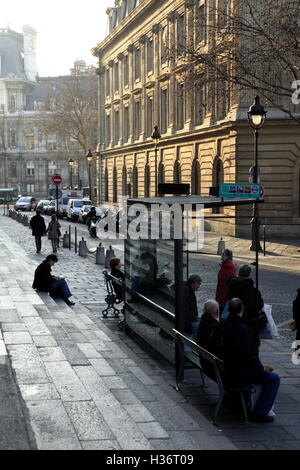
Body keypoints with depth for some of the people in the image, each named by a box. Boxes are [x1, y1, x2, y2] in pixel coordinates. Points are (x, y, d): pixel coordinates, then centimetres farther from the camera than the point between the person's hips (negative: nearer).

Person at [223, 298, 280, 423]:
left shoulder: (225, 324, 4)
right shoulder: (241, 329, -24)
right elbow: (247, 355, -23)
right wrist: (260, 367, -4)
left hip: (227, 368, 10)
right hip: (238, 372, -10)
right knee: (273, 379, -8)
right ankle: (258, 413, -7)